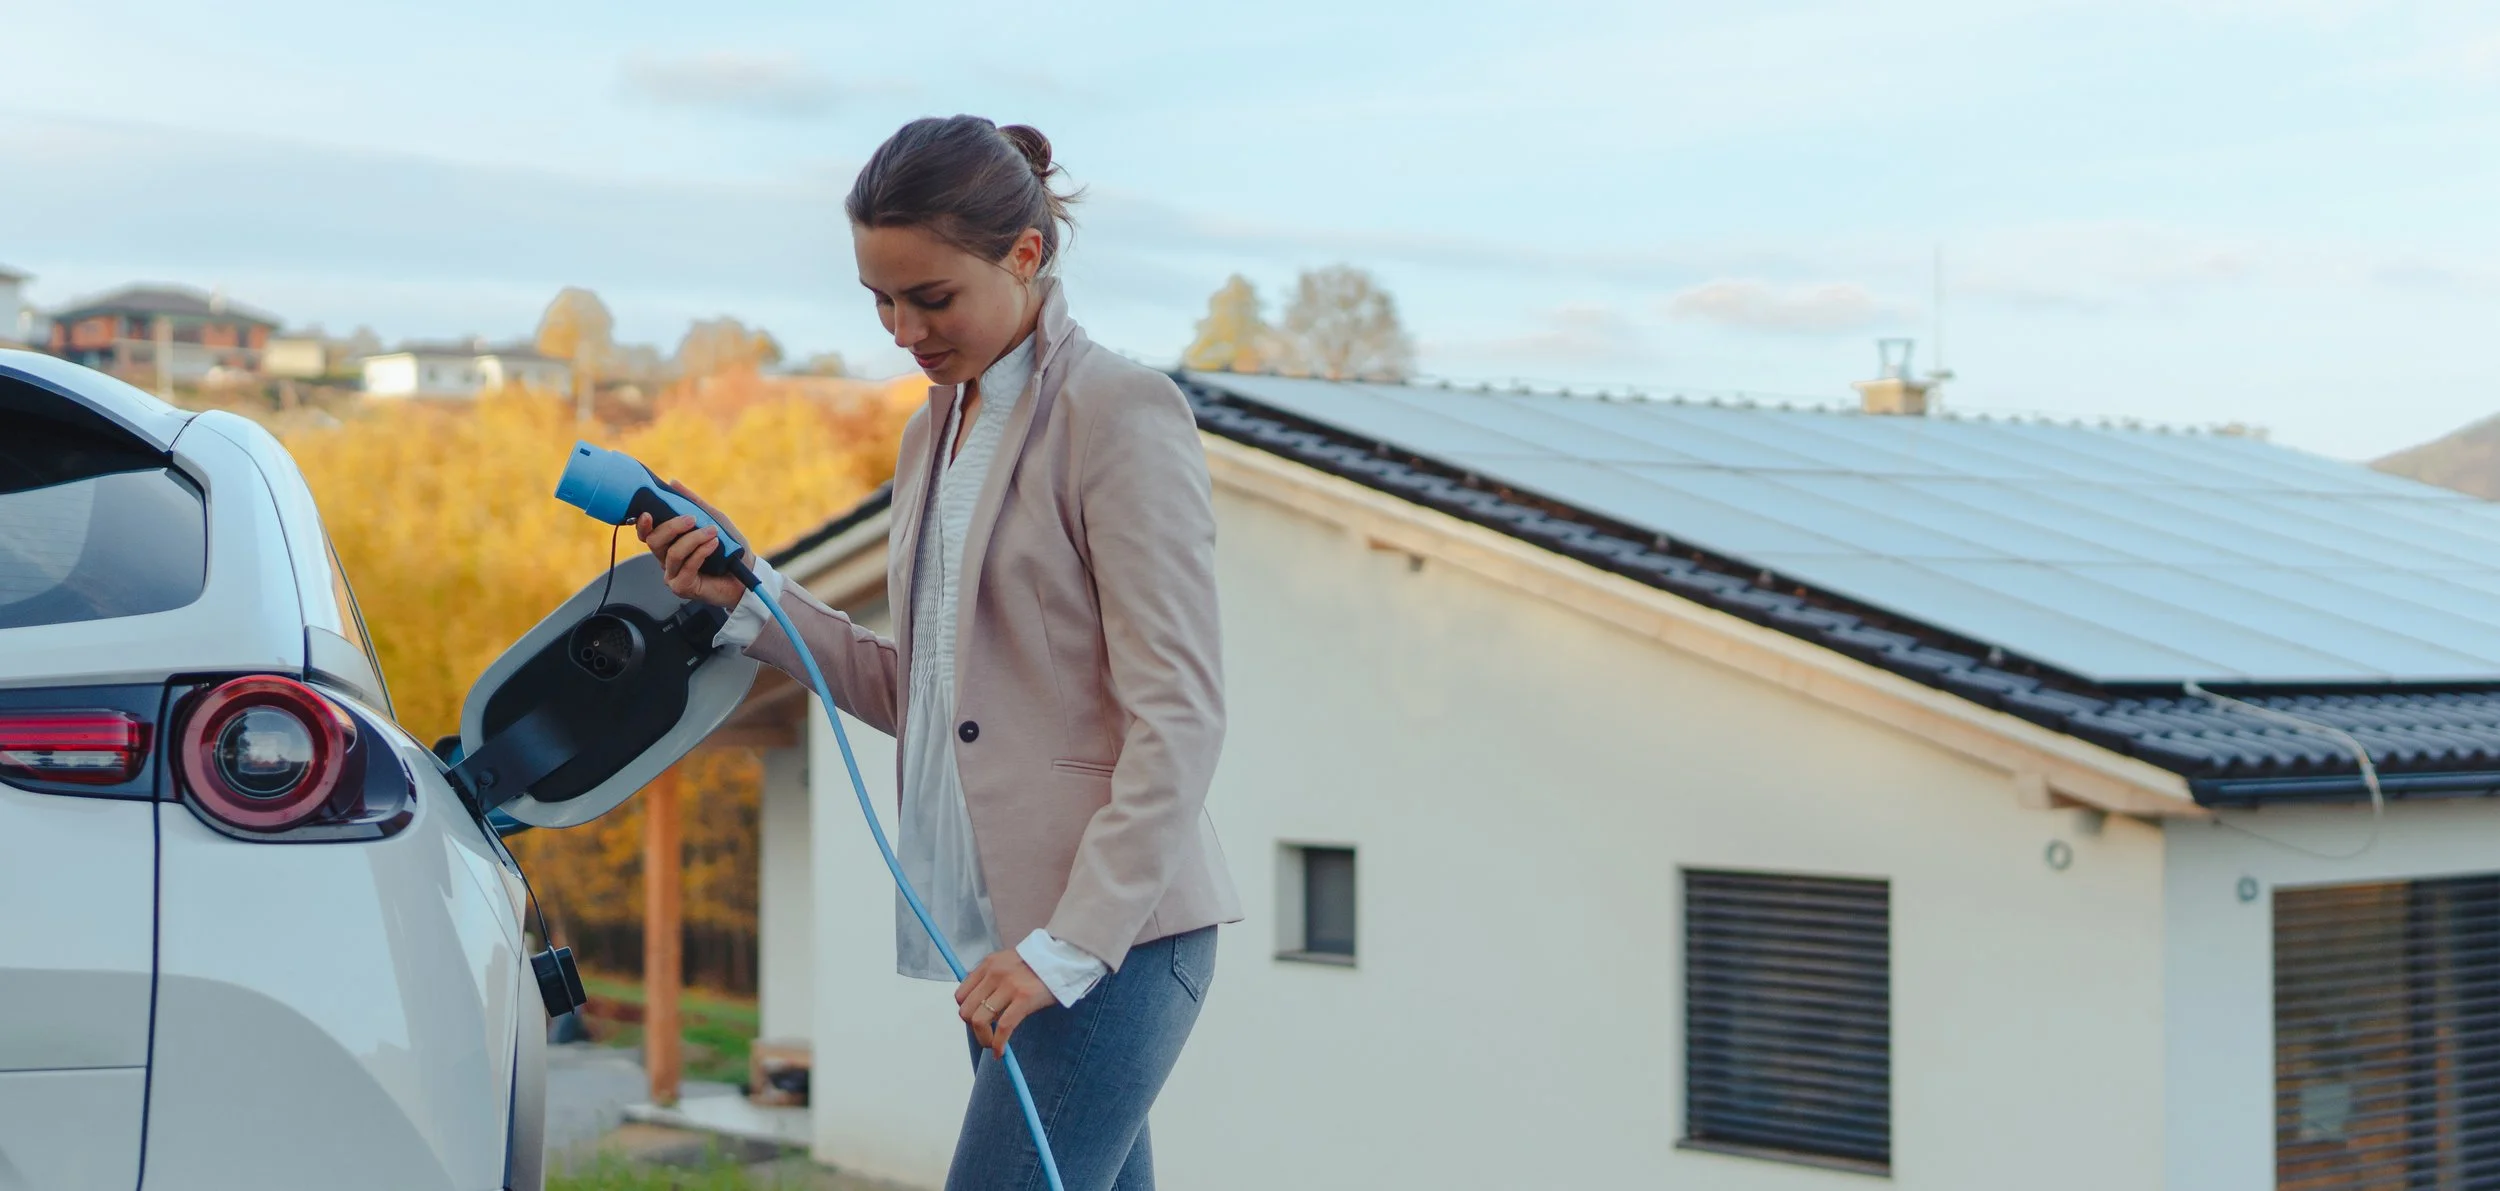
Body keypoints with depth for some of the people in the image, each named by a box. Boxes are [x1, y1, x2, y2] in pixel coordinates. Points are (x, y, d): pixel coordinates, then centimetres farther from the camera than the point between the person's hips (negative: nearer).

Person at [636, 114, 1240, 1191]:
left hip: (1114, 929, -8)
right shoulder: (935, 428, 16)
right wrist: (748, 598, 6)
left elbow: (1178, 717, -15)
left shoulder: (1120, 414, -9)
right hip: (995, 927, 8)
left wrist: (1071, 942, -19)